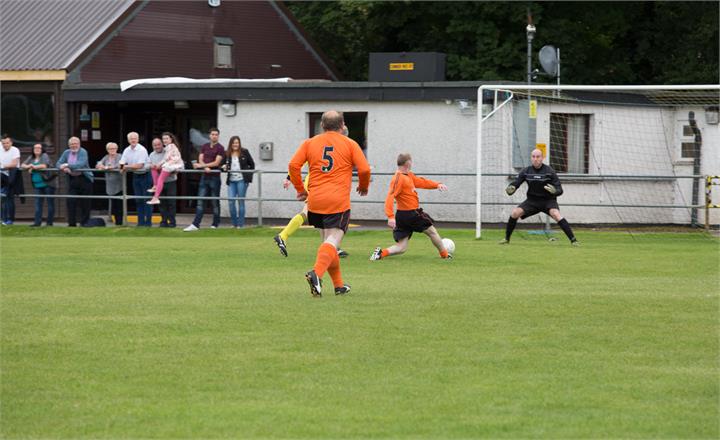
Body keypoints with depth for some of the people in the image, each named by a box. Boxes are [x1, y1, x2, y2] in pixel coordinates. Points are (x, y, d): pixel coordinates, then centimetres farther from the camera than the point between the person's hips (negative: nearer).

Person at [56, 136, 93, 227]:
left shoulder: (83, 152, -10)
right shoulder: (66, 153, 9)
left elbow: (81, 164, -24)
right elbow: (58, 164, 6)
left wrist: (67, 165, -28)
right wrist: (63, 168, -17)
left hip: (84, 179, -5)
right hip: (72, 179, 5)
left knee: (84, 202, 0)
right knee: (71, 201, -3)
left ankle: (84, 222, 9)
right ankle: (72, 223, 1)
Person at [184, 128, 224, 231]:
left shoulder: (220, 148, -4)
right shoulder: (205, 147, 13)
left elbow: (216, 163, -11)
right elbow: (200, 159, 7)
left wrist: (201, 165, -13)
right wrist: (205, 167, -14)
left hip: (214, 177, -5)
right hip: (205, 177, 5)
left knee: (215, 202, 2)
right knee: (200, 202, 0)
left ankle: (215, 224, 10)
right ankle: (195, 224, -3)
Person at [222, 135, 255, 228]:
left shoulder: (244, 152, 0)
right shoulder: (227, 154, 7)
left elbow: (252, 164, 8)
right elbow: (225, 166, 16)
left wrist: (249, 176, 2)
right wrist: (224, 167, -7)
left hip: (241, 180, -3)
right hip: (231, 181, 3)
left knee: (241, 201, 0)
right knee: (231, 201, -5)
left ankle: (241, 224, 6)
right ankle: (234, 223, 7)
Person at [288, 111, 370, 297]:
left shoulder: (310, 143, 10)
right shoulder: (350, 144, 4)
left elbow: (293, 165, 2)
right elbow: (364, 169, -2)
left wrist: (300, 189, 14)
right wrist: (363, 186, 18)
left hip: (315, 200, 4)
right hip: (339, 201, -4)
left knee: (328, 240, 17)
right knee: (333, 241, -11)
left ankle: (339, 285, 22)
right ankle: (316, 273, -37)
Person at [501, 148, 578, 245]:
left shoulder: (550, 172, -14)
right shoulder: (526, 171, -6)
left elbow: (560, 190, -14)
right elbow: (515, 184, -5)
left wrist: (554, 191, -39)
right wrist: (510, 189, -30)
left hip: (548, 200, -3)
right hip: (532, 200, 3)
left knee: (556, 215, -30)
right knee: (515, 213, -14)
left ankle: (573, 240, -28)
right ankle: (507, 239, 6)